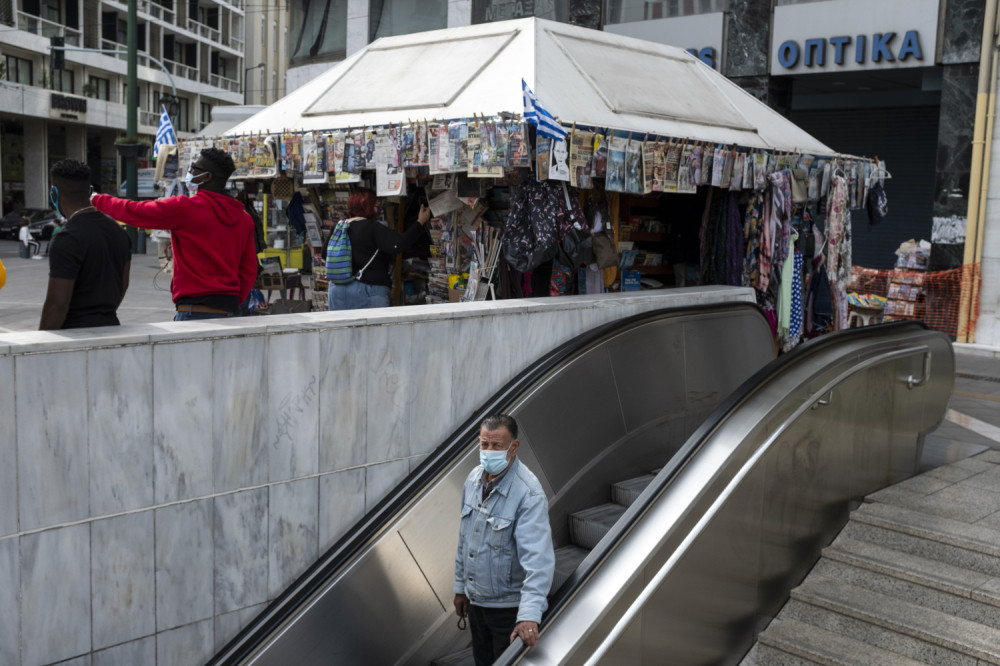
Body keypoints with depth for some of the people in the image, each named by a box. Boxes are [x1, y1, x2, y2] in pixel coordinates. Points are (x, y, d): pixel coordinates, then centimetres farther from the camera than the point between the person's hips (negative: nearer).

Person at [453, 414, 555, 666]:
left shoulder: (529, 494, -26)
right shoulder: (473, 480, -2)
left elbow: (538, 557, -34)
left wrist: (529, 614, -42)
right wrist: (460, 587, 13)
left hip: (509, 606, -6)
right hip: (476, 599, 7)